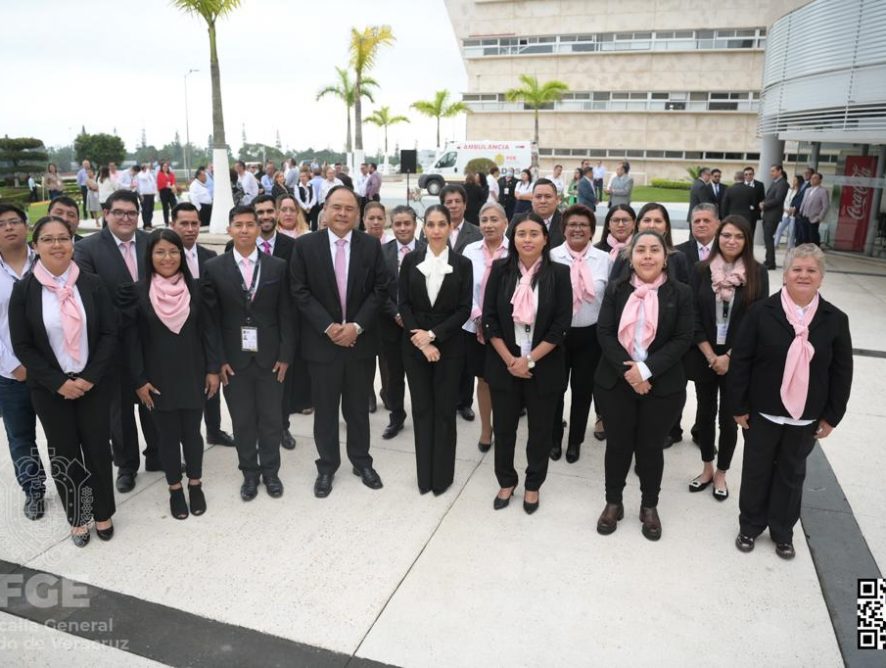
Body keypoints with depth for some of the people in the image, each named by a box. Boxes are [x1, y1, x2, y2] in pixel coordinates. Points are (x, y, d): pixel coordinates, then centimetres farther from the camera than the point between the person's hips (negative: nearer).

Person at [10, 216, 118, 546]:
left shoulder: (92, 284, -3)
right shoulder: (24, 290, -5)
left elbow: (109, 334, -4)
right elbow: (22, 346, -5)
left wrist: (90, 377, -13)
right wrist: (58, 382, -13)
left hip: (93, 383, 0)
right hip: (50, 389, 0)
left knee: (97, 447, 7)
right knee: (64, 452, 10)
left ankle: (103, 513, 26)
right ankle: (77, 517, 28)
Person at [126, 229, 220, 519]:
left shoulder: (194, 287, -3)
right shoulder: (139, 291, -7)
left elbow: (208, 330, 1)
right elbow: (132, 339, -4)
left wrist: (213, 369, -2)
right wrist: (139, 380, -6)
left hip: (192, 374, 1)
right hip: (158, 378, -1)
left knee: (191, 431, 11)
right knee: (167, 434, 11)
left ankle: (195, 485, 29)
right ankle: (175, 489, 27)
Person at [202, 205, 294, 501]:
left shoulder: (277, 266, 0)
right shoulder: (214, 268, -1)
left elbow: (286, 315, 1)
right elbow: (211, 318, -2)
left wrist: (285, 355, -4)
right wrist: (218, 360, -6)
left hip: (269, 357, 0)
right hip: (234, 359, 0)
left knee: (271, 419, 9)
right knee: (242, 421, 10)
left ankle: (271, 471, 27)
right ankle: (250, 473, 27)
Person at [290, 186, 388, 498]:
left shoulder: (371, 245, -1)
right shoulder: (305, 245, -4)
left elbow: (379, 290, -2)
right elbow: (300, 292, -6)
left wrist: (357, 325, -13)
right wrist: (328, 327, -15)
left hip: (360, 340, 1)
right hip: (322, 341, -1)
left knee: (358, 407, 15)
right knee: (325, 408, 10)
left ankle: (361, 461, 32)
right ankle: (327, 465, 27)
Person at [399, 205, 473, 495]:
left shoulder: (462, 264, -2)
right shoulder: (411, 260, 2)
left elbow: (464, 309, -5)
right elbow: (403, 303, -1)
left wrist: (432, 335, -14)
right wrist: (419, 339, -12)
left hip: (448, 345, -1)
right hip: (414, 345, 1)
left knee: (445, 409, 5)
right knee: (421, 408, 9)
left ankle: (442, 475, 19)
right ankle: (424, 475, 21)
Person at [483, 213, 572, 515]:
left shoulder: (559, 273, -6)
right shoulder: (500, 269, -3)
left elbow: (561, 323, -9)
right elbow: (489, 319, -4)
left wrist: (529, 360, -14)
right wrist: (510, 360, -11)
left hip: (544, 366, -1)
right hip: (504, 364, 1)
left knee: (540, 429, 12)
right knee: (503, 427, 12)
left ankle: (533, 485, 33)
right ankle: (506, 481, 33)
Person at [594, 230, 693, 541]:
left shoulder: (680, 293, -2)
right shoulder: (616, 289, 2)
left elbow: (682, 340, -8)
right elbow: (604, 333, -5)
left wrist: (646, 369, -18)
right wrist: (627, 370, -17)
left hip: (662, 385, -1)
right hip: (616, 382, 1)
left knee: (650, 446, 10)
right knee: (617, 444, 11)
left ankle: (649, 506, 30)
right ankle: (613, 502, 30)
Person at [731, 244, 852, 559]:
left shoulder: (835, 319, -4)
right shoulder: (762, 312, -10)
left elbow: (842, 372, 2)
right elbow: (741, 361, -8)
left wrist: (831, 415, 1)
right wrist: (739, 406, -8)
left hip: (807, 417, 2)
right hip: (763, 412, -1)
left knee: (792, 474, 17)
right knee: (757, 471, 12)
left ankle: (783, 532, 35)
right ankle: (750, 527, 32)